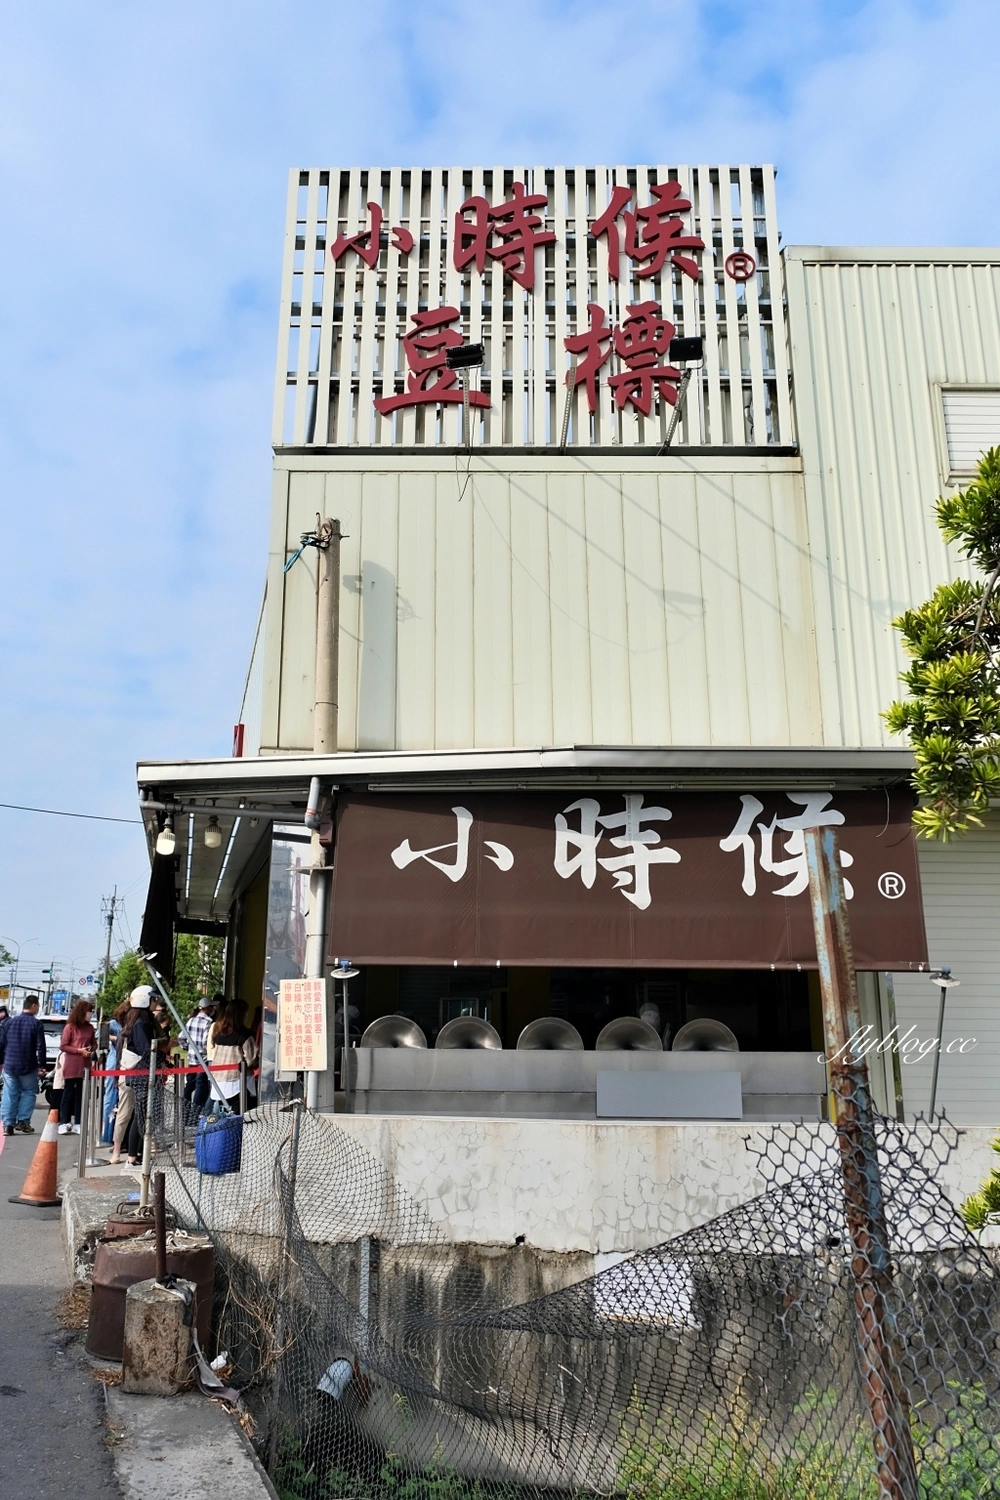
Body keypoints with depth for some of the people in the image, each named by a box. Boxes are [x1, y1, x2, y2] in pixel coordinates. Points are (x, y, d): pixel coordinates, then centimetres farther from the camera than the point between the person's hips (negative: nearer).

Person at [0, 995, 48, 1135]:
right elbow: (40, 1047, -10)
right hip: (28, 1066, -4)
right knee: (28, 1092, 9)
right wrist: (42, 1066, -4)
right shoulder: (36, 1024, -8)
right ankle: (23, 1121, 4)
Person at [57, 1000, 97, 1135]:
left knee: (80, 1095, 7)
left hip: (85, 1066, 5)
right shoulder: (70, 1026, -6)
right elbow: (63, 1046, -8)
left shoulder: (90, 1027, 10)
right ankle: (64, 1123, 4)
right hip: (71, 1066, -5)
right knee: (68, 1094, 0)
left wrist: (92, 1051, -3)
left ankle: (77, 1124, 10)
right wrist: (79, 1050, -16)